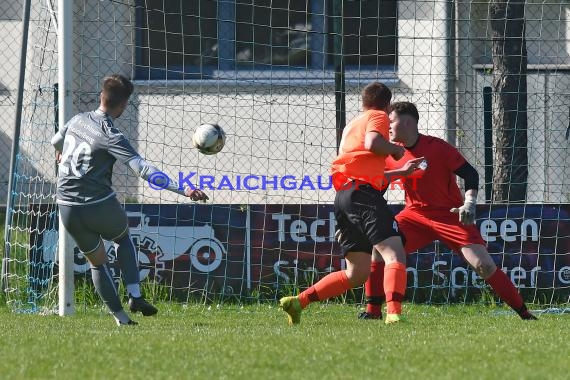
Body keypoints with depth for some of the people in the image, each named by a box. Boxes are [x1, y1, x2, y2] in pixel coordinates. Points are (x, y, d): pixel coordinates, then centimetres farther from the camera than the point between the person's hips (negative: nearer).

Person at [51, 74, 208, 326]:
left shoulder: (77, 121, 4)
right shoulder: (111, 137, -16)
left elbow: (56, 141, 27)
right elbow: (144, 170, -26)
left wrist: (60, 154, 53)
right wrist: (183, 190, -29)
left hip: (67, 208, 5)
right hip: (100, 206, -5)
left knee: (97, 262, 19)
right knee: (123, 238, 26)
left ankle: (120, 317, 15)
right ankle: (135, 295, 10)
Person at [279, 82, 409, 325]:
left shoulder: (352, 125, 31)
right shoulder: (378, 117, 6)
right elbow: (372, 142, -16)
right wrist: (394, 149, 2)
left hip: (343, 194, 8)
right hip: (364, 192, -8)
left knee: (356, 273, 12)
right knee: (395, 254, -18)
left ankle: (298, 301, 6)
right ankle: (393, 313, -38)